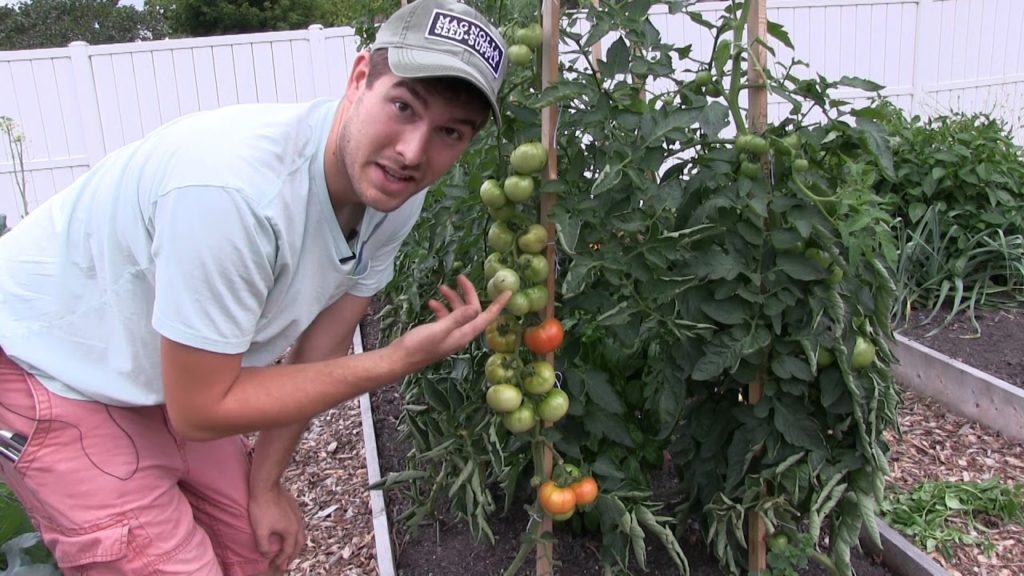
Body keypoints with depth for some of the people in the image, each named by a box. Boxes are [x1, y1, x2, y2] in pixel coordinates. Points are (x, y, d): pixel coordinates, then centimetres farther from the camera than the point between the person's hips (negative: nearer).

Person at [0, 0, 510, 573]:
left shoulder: (396, 193, -14)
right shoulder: (235, 188, -38)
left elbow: (319, 347, -3)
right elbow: (200, 412, -28)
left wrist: (264, 484, 2)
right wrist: (397, 361, -28)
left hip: (169, 376, 7)